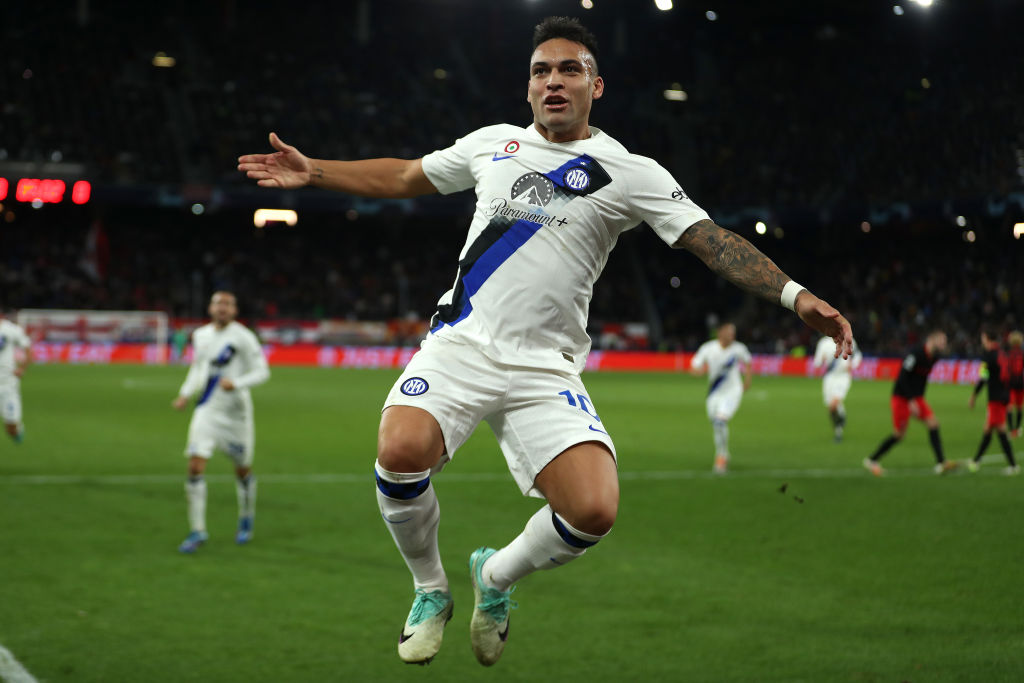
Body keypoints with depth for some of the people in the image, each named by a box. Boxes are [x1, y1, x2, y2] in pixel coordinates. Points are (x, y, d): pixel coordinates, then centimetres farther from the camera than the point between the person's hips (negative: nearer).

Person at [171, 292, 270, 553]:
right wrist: (185, 394, 11)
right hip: (207, 411, 3)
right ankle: (197, 531, -5)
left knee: (242, 470, 10)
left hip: (235, 412, -3)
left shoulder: (243, 338, -10)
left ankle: (246, 520, 37)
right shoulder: (200, 336, 7)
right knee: (195, 467, -11)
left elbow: (261, 372, -10)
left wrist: (236, 383, -26)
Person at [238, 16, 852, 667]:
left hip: (546, 370, -1)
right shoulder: (493, 143, 13)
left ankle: (496, 575, 13)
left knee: (593, 511, -22)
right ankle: (431, 589, 2)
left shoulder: (631, 173, 3)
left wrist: (797, 296, -18)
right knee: (401, 453, -29)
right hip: (462, 343, 1)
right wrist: (311, 170, 23)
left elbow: (713, 240, -5)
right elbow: (402, 177, 26)